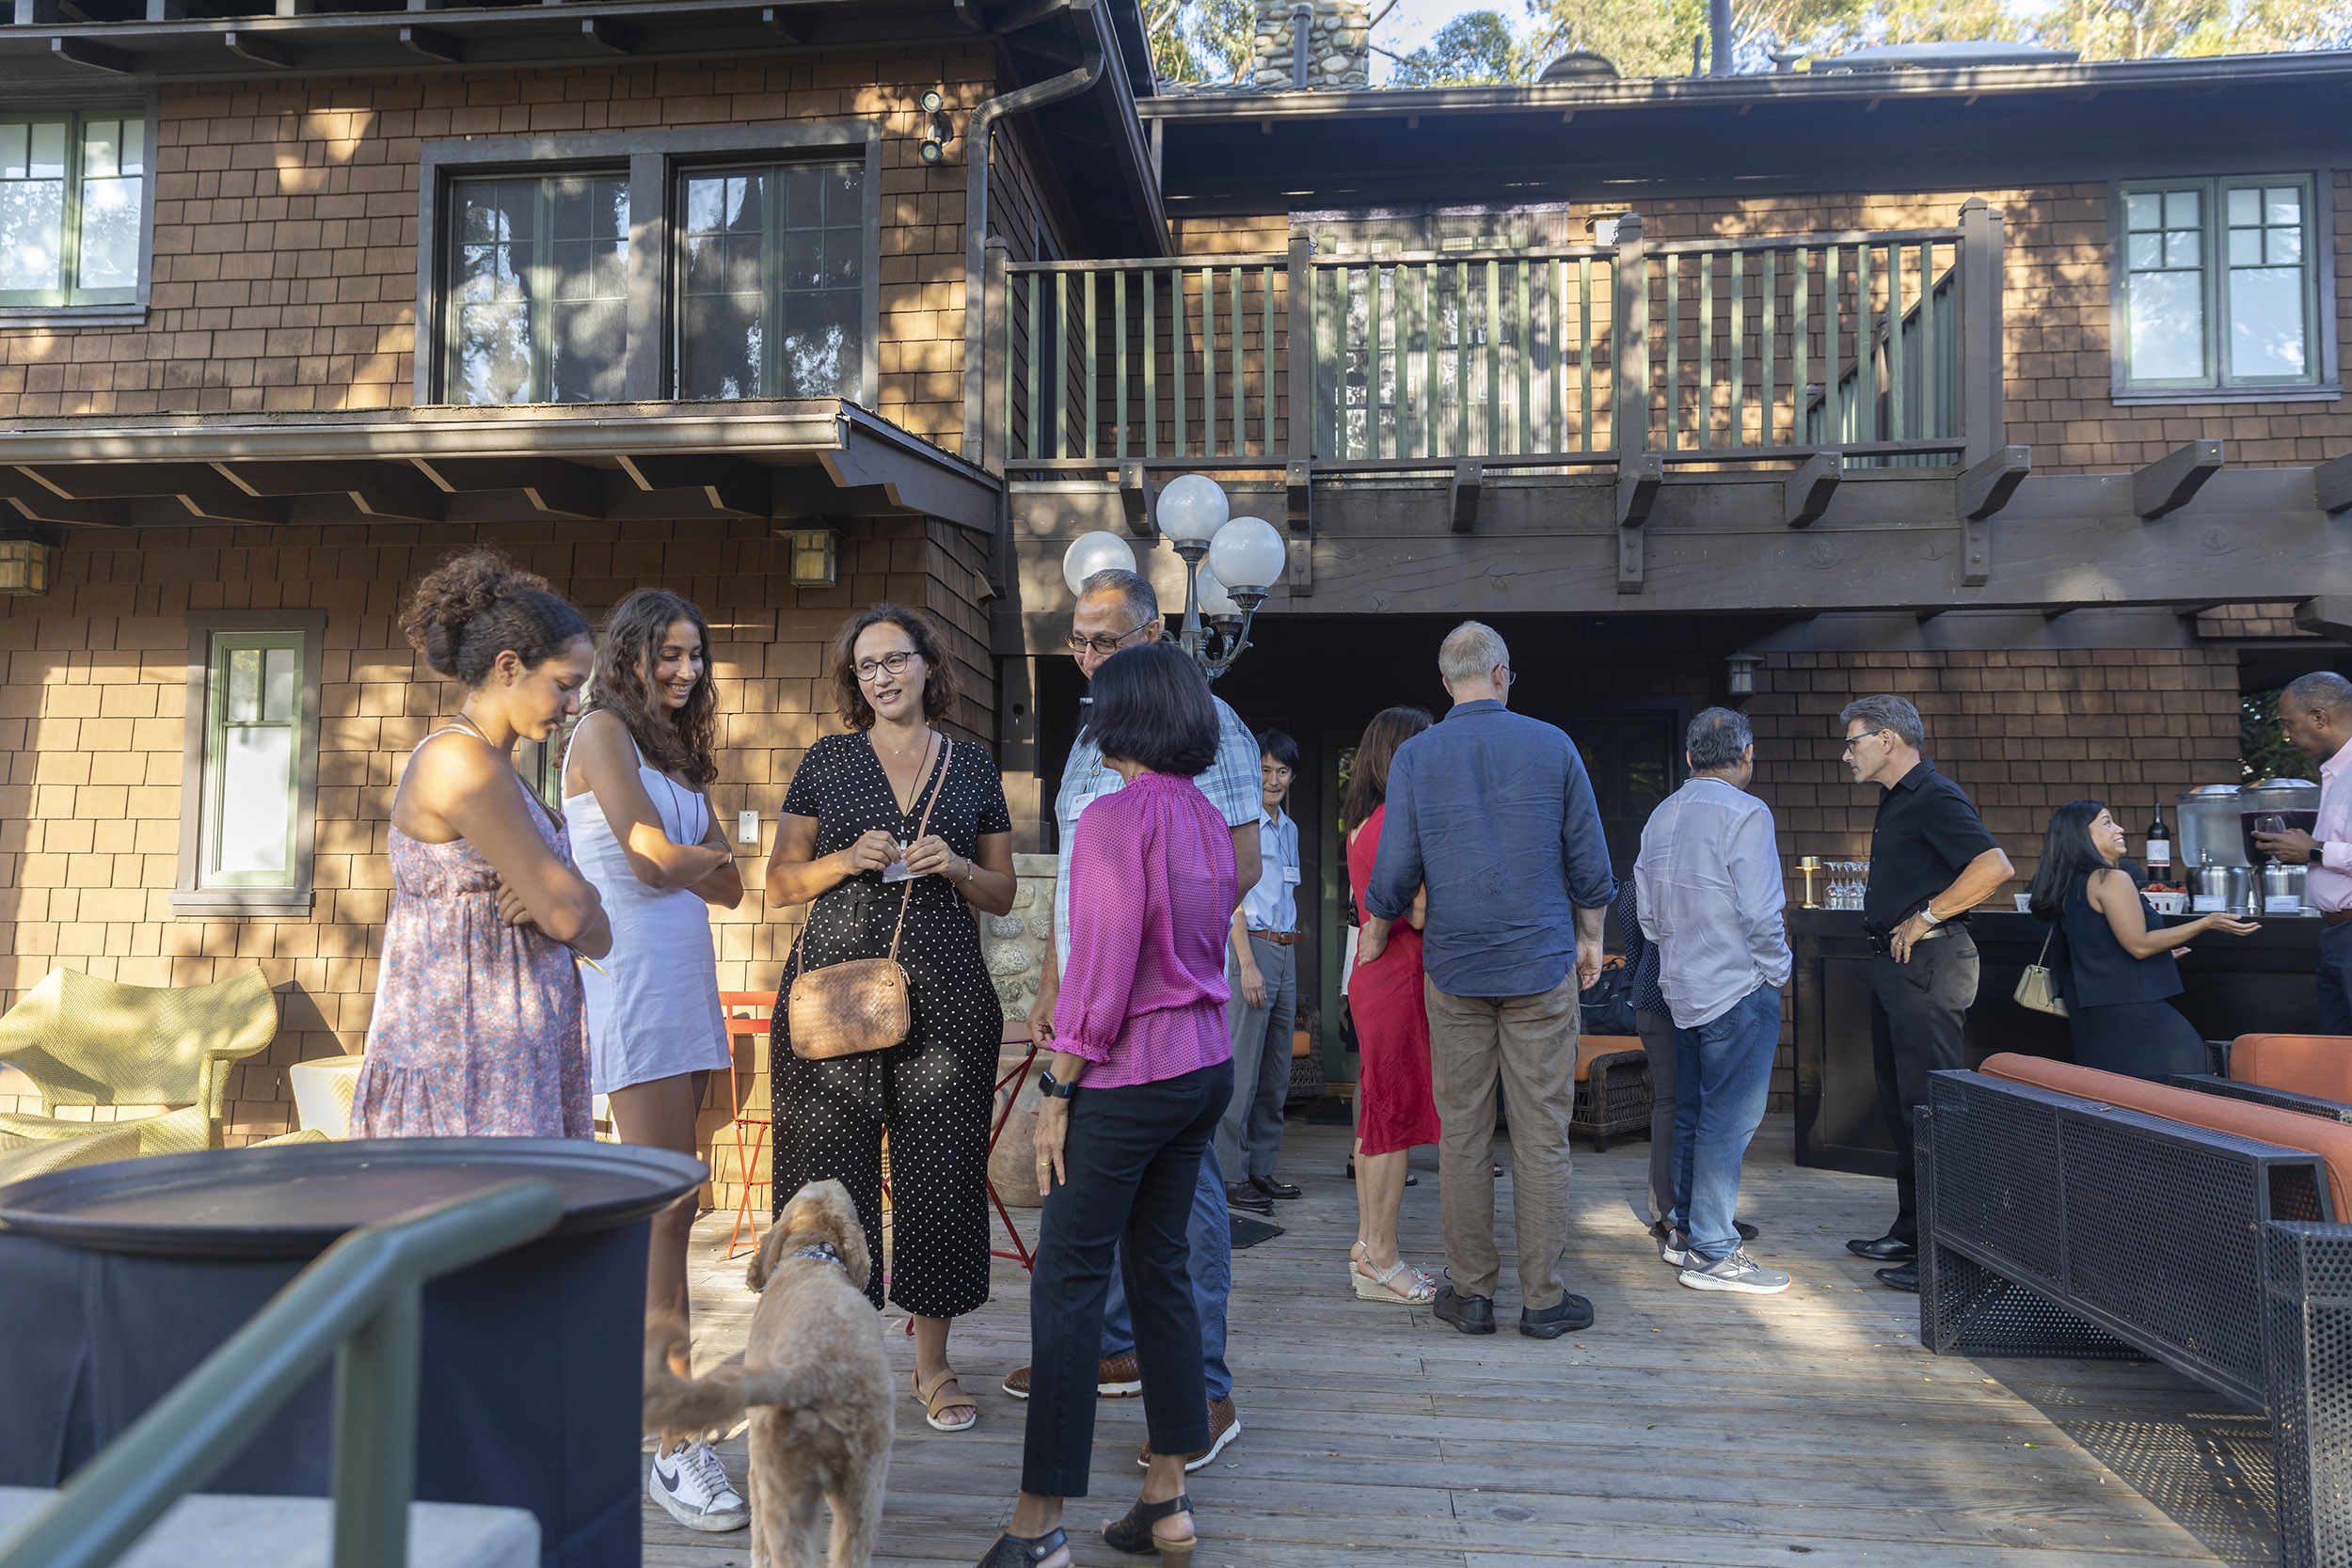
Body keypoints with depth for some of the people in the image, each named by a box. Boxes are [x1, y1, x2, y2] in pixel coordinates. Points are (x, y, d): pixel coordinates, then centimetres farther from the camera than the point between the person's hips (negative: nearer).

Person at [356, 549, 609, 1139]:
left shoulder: (493, 767, 16)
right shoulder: (459, 759, -14)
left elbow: (596, 936, 13)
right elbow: (569, 913, -18)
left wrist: (552, 898, -8)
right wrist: (566, 899, 3)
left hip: (517, 1062, 9)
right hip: (470, 1068, -9)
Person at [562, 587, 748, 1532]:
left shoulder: (677, 750, 21)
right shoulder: (603, 730, -2)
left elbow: (729, 888, 12)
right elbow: (655, 860, -13)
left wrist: (677, 856, -6)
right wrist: (704, 853, 5)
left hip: (685, 982, 8)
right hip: (632, 983, -8)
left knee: (658, 1205, 9)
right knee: (668, 1207, -10)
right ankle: (677, 1447, -7)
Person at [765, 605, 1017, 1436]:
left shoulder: (973, 768, 11)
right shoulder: (827, 761, 9)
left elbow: (1002, 894, 14)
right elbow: (780, 882, 8)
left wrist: (954, 867, -6)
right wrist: (848, 859, -9)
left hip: (944, 993, 1)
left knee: (941, 1169, 1)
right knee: (833, 1167, -1)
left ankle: (932, 1364, 15)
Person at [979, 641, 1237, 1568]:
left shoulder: (1115, 816, -14)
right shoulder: (1210, 820, 9)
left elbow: (1103, 968, -18)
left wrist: (1058, 1088, -12)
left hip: (1128, 1076, -8)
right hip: (1207, 1065, 8)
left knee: (1069, 1283, 0)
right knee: (1161, 1267, 15)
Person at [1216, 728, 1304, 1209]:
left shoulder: (1289, 828, 18)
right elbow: (1232, 897, -11)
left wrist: (1290, 954, 17)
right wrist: (1248, 964, -17)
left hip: (1285, 949, 8)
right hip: (1252, 948, -8)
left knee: (1277, 1070, 10)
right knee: (1242, 1067, -7)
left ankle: (1261, 1166, 18)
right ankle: (1231, 1174, -2)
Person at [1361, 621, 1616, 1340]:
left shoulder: (1414, 755, 0)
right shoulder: (1552, 746, 0)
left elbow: (1395, 870, -1)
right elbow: (1589, 860, 3)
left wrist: (1372, 938, 15)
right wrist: (1590, 938, 17)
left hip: (1455, 968, 1)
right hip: (1541, 964, -1)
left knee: (1461, 1130, 7)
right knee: (1542, 1132, 4)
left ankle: (1471, 1292, 13)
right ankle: (1543, 1298, 9)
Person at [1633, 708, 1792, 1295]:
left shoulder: (1661, 816, 9)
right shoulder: (1744, 813, -15)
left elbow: (1647, 911, 13)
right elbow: (1761, 913, -19)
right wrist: (1777, 971, -4)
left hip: (1682, 985, 8)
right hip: (1739, 987, -8)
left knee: (1693, 1110, 16)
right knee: (1730, 1117, -3)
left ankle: (1683, 1230, 25)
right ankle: (1711, 1253, 0)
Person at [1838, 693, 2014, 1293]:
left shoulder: (1935, 797, -13)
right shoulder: (1897, 801, 18)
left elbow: (1995, 866, -26)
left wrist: (1925, 917, -20)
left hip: (1928, 962, -11)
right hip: (1896, 962, 11)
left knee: (1929, 1103, -9)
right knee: (1899, 1101, 14)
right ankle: (1911, 1235, 22)